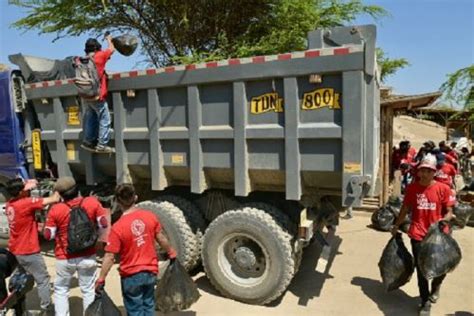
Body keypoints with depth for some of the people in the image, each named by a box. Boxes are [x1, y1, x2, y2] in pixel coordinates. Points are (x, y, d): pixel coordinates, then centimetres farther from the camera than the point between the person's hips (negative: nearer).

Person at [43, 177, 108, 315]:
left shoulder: (56, 209, -12)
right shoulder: (92, 202, -10)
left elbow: (48, 235, -4)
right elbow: (104, 225, -7)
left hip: (65, 258, 0)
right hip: (88, 256, 1)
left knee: (61, 290, 20)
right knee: (88, 290, 14)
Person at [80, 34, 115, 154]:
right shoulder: (99, 56, -5)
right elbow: (112, 49, 9)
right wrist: (109, 39, 26)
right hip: (97, 95, -6)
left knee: (91, 119, 17)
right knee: (104, 120, -1)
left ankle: (88, 141, 19)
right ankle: (102, 145, -3)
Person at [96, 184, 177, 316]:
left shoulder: (118, 227, -20)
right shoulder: (150, 216, -10)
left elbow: (109, 257, -17)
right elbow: (161, 238, 2)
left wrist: (101, 280, -7)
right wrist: (171, 253, 18)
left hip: (131, 276, -3)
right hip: (150, 272, 4)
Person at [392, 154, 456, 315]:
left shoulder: (443, 189, -5)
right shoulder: (412, 188, -1)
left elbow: (449, 212, -1)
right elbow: (405, 209, 9)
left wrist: (443, 221, -21)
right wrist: (396, 226, 12)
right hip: (418, 235, 1)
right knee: (421, 269, 7)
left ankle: (435, 286, 42)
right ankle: (425, 302, 26)